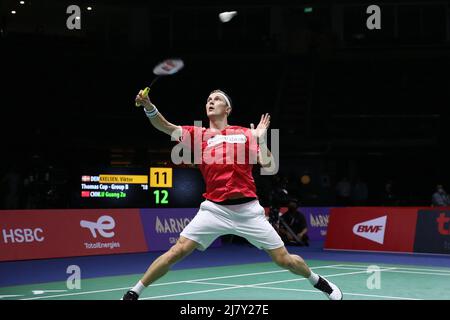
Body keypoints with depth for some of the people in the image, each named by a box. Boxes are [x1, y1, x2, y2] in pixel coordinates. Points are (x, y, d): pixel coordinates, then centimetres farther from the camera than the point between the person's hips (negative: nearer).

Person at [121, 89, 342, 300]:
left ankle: (318, 281, 33)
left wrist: (261, 138, -6)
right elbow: (166, 127, -10)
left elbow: (267, 163, 2)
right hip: (214, 209, 0)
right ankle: (134, 293, 0)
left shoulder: (245, 134, 8)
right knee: (177, 251, -13)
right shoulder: (198, 134, 6)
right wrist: (149, 106, -25)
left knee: (283, 259, 4)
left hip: (248, 209, 0)